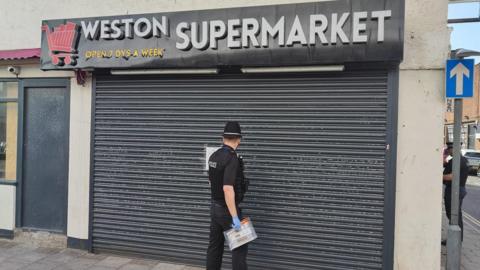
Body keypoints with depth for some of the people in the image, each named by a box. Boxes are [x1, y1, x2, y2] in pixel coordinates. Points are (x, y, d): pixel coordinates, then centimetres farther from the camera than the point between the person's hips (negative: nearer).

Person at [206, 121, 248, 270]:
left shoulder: (214, 156, 4)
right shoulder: (232, 158, -21)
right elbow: (228, 189, -28)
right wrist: (235, 217, -26)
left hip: (214, 207, 8)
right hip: (227, 209, -8)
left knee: (215, 245, 15)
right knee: (239, 247, 3)